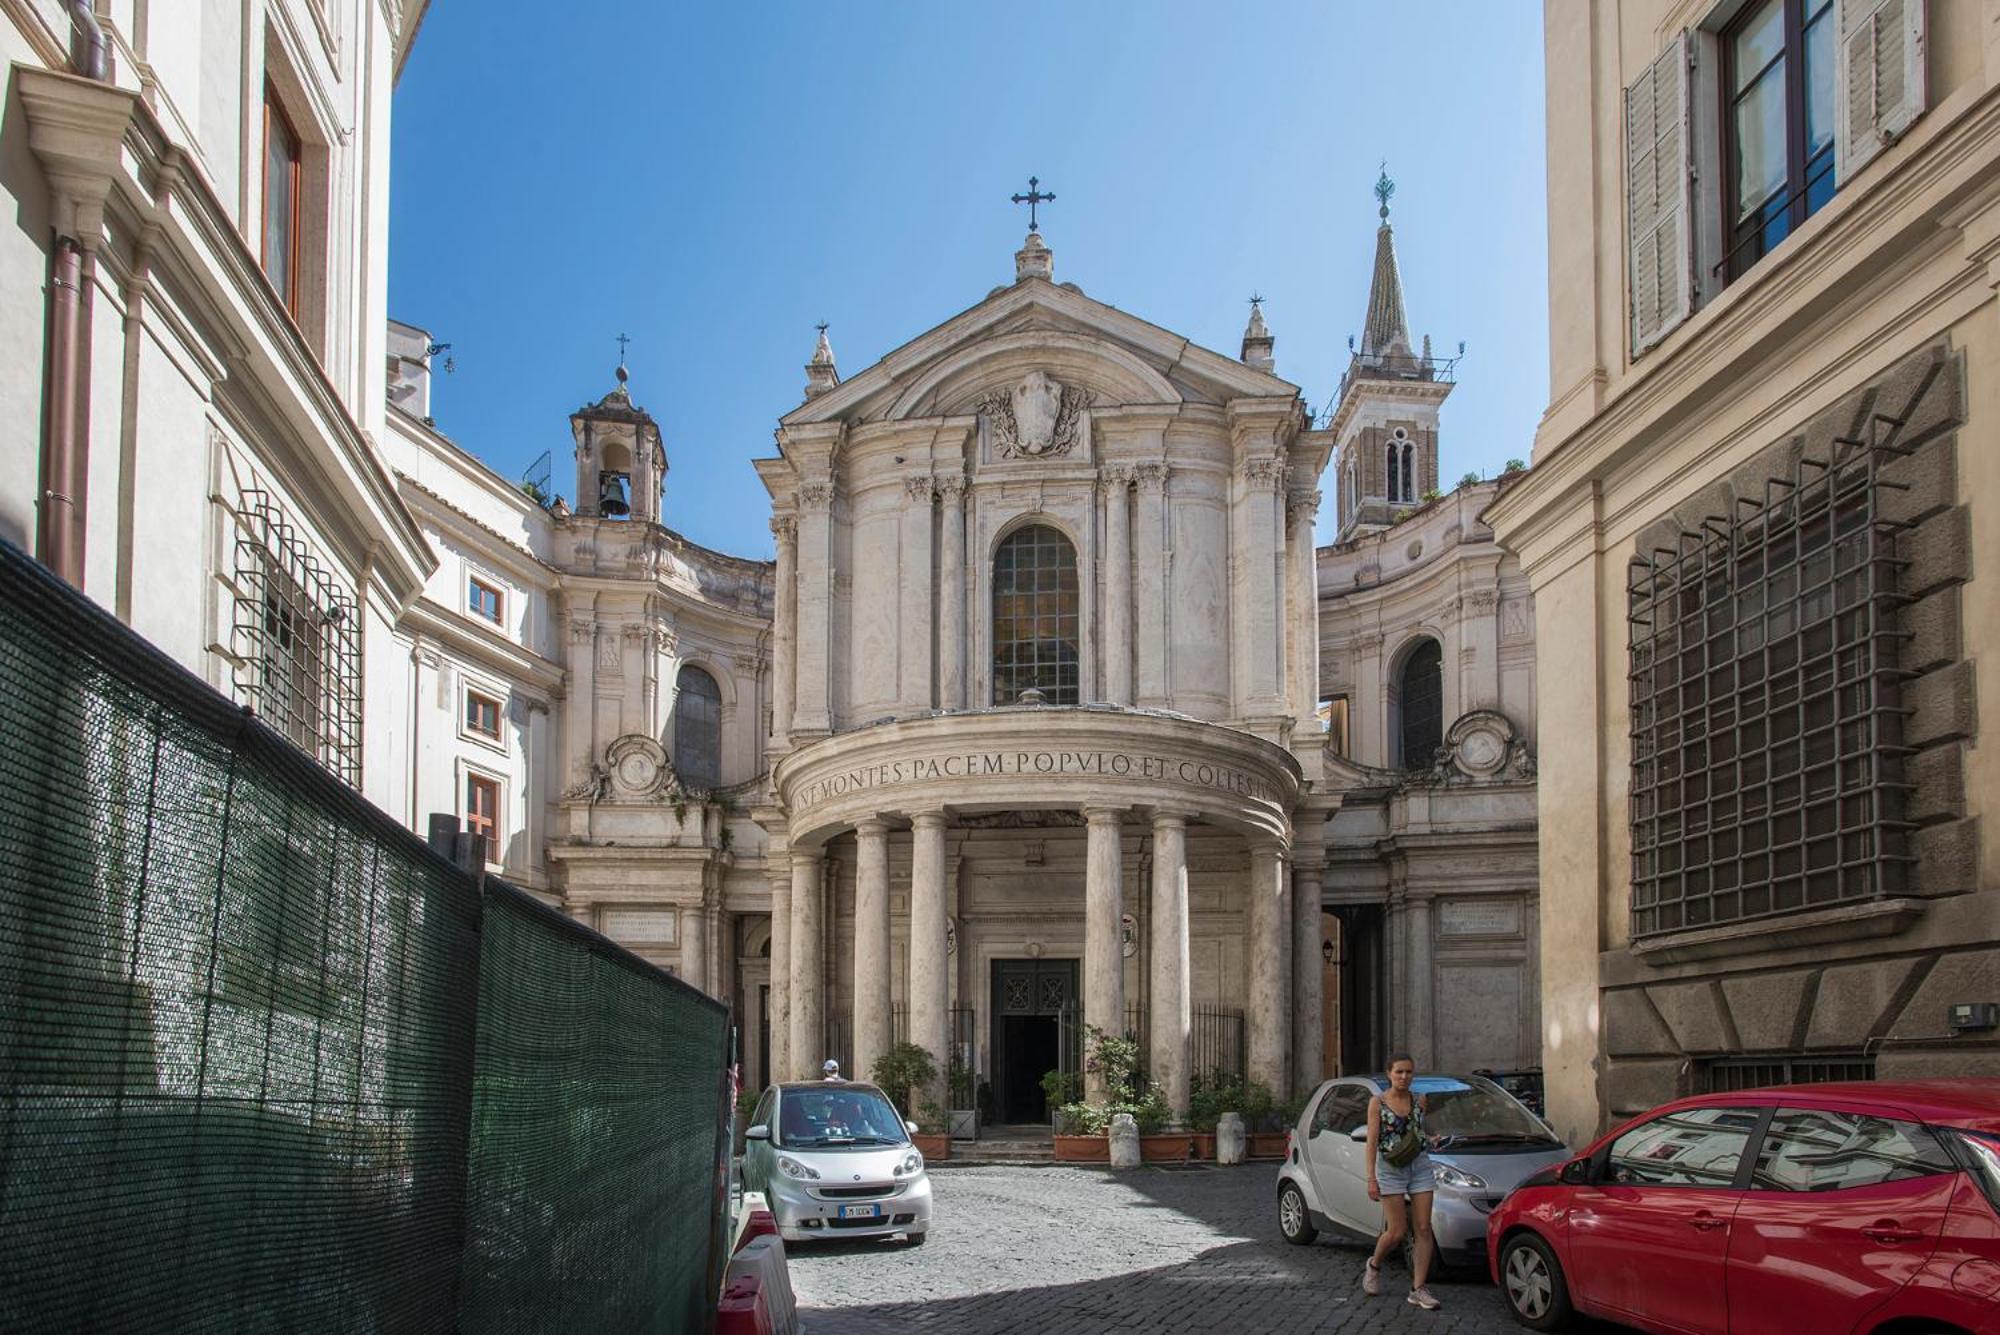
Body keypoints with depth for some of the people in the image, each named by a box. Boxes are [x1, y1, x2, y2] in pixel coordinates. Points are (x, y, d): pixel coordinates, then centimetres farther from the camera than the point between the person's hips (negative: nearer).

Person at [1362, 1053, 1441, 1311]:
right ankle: (1374, 1265, 26)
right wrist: (1371, 1179, -13)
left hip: (1421, 1166, 4)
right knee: (1396, 1232, -4)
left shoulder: (1419, 1100, 6)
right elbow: (1372, 1141, -8)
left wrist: (1426, 1142, 3)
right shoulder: (1378, 1102, -4)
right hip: (1390, 1169, -3)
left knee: (1423, 1229, -4)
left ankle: (1418, 1290, -1)